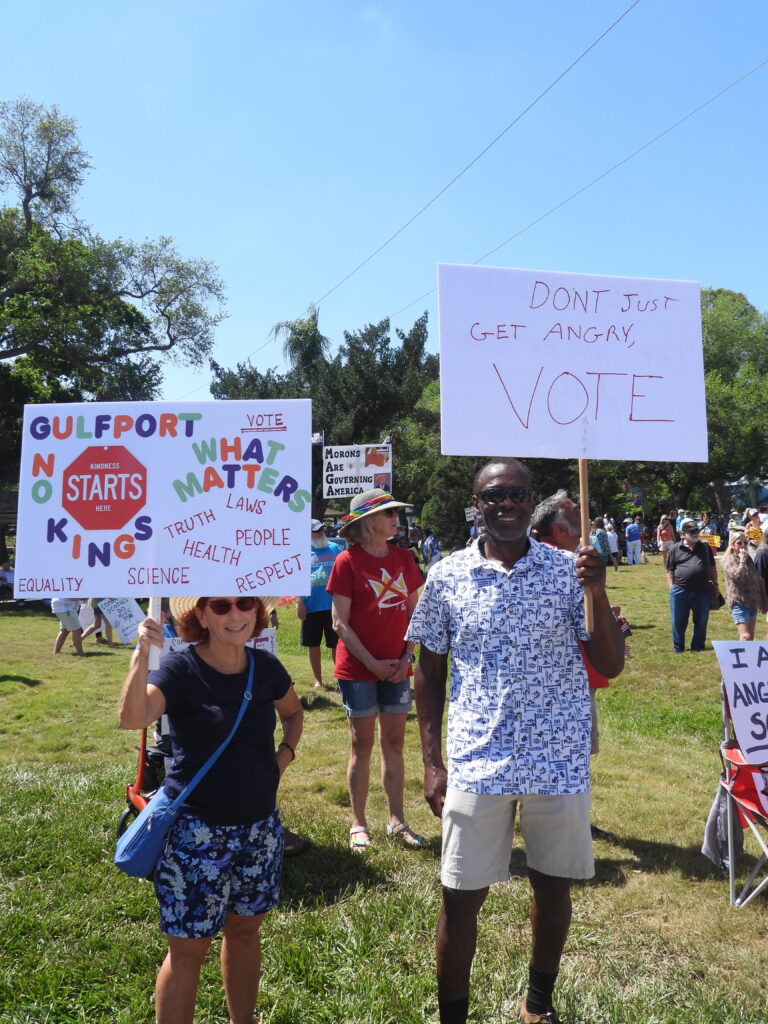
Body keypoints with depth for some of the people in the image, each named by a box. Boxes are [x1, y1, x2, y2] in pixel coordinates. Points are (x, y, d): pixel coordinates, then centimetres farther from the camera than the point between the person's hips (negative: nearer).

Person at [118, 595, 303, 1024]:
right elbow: (132, 719, -36)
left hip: (260, 826, 5)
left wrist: (285, 754, 2)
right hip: (198, 832, -5)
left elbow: (294, 712, 18)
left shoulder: (266, 667, -2)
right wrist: (143, 656, -49)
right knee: (189, 948, 5)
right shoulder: (180, 669, -16)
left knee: (245, 929, 20)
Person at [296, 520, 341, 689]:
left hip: (333, 605, 0)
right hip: (311, 607, 0)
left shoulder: (334, 548, 5)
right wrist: (299, 602, -7)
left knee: (336, 644, 4)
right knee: (313, 644, 10)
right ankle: (317, 679, 24)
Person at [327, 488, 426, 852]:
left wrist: (406, 657, -4)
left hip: (396, 669, 4)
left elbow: (413, 613, 8)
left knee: (394, 743, 11)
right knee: (362, 744, 5)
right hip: (358, 669, -4)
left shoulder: (403, 558, 5)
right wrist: (372, 662, -15)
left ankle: (397, 820, 23)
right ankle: (358, 824, 19)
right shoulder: (348, 561, -10)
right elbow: (340, 623, -11)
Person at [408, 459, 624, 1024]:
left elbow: (610, 666, -3)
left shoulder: (569, 571, -4)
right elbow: (429, 673, 5)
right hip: (476, 765, -1)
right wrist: (432, 763, 1)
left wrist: (598, 593, -19)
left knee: (553, 887, 17)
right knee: (461, 898, 7)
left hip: (560, 761, 1)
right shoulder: (447, 577, -3)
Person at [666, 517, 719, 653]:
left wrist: (715, 584, 11)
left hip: (702, 591, 2)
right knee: (678, 622, 5)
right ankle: (678, 648, 19)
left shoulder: (705, 547, 9)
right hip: (680, 591, -2)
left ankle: (698, 647, 27)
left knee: (701, 621, 11)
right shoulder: (675, 549, 2)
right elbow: (670, 571, 4)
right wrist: (672, 588, -3)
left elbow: (712, 566, 15)